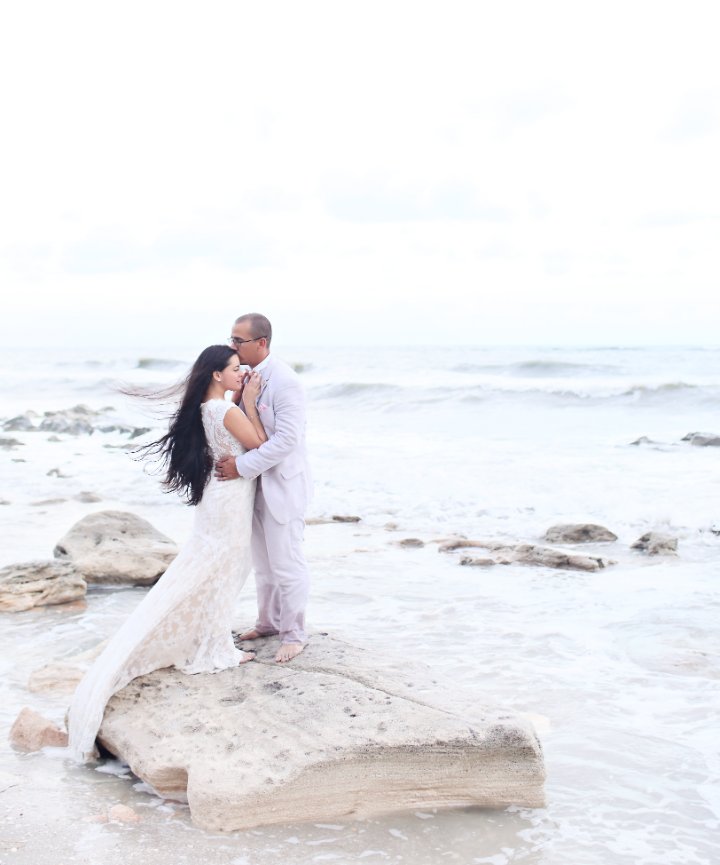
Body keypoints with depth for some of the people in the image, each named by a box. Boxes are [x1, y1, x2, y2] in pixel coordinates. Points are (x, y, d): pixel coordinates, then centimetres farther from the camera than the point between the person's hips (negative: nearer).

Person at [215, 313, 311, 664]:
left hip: (281, 485, -8)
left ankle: (294, 634, 16)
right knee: (262, 560, 19)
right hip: (254, 483, 8)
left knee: (286, 562, 1)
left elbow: (287, 439, -25)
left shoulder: (284, 382, -20)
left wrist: (242, 466, -25)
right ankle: (269, 622, 35)